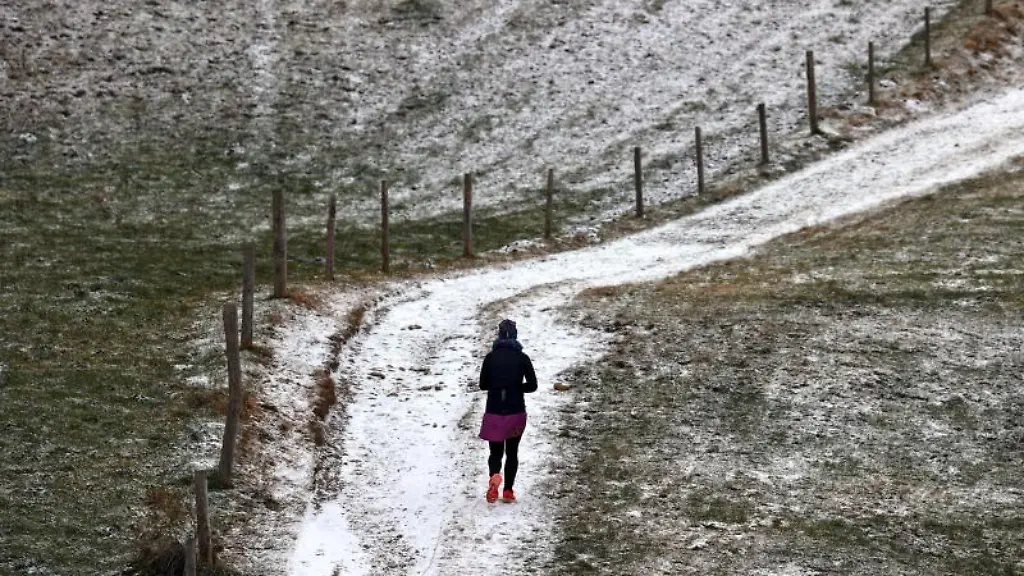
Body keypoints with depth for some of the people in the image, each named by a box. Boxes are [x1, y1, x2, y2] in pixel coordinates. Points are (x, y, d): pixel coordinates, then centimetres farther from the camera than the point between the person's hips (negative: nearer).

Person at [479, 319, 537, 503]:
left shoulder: (491, 357, -3)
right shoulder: (522, 358, -5)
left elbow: (483, 384, 2)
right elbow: (532, 385, -7)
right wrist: (517, 387, 10)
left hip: (494, 412, 0)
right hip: (516, 412, 0)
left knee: (495, 451, 9)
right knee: (512, 452, 15)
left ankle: (494, 475, -23)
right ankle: (508, 491, 13)